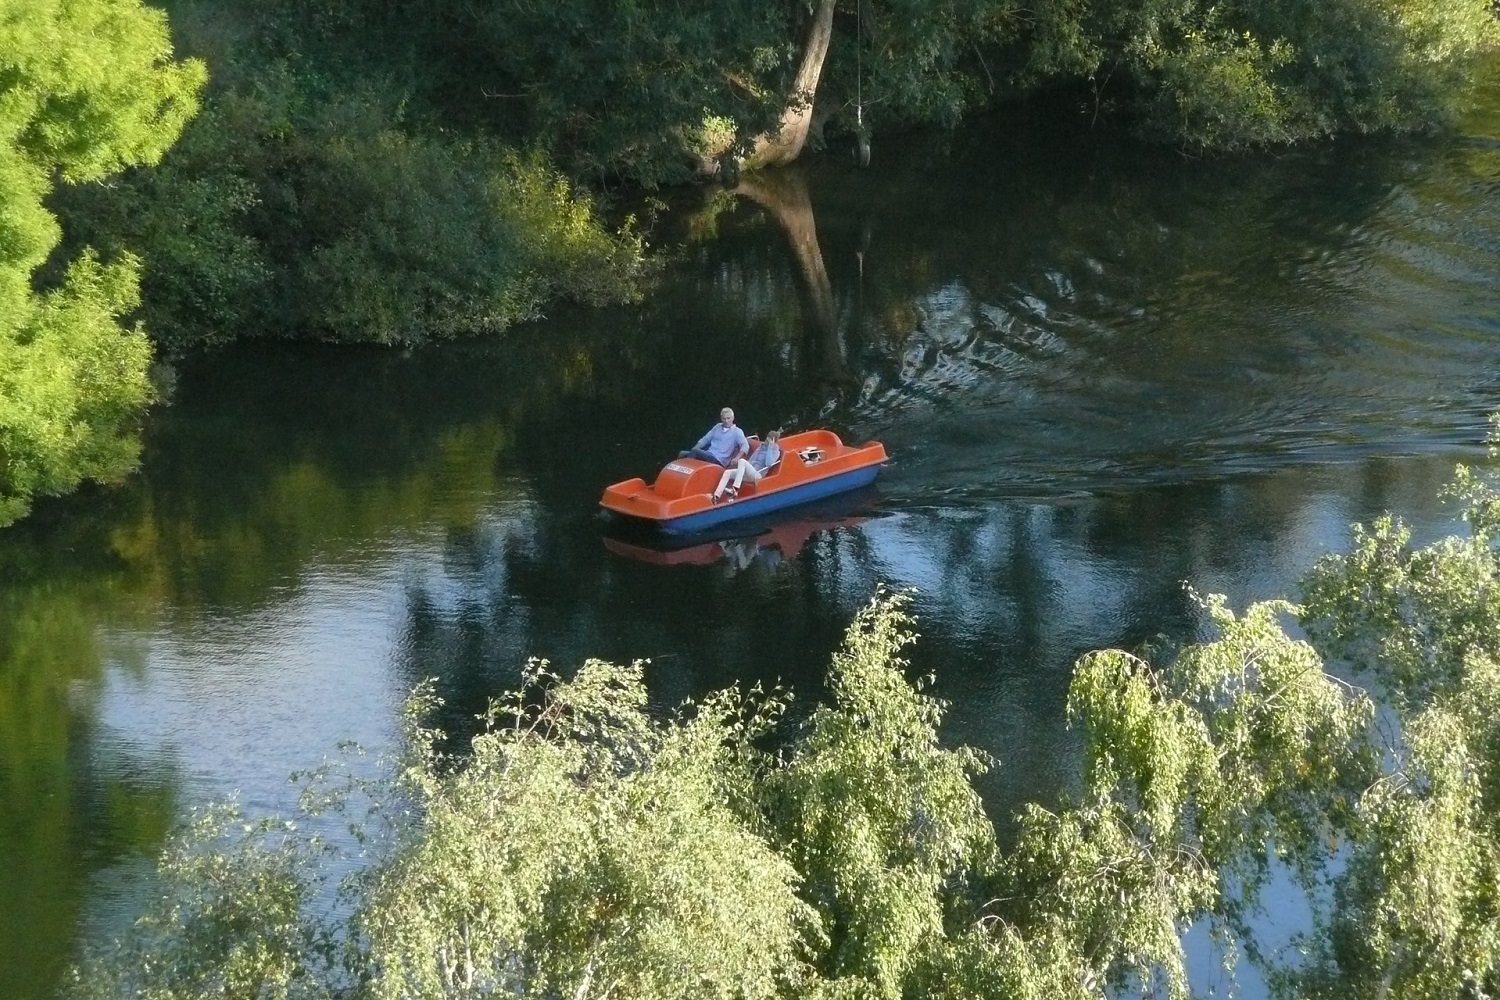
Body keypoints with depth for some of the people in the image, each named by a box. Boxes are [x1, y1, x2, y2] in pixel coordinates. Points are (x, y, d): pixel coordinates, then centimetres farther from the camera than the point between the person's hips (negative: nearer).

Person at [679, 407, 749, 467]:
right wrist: (694, 449, 5)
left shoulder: (737, 432, 4)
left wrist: (737, 458, -29)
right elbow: (705, 440, 23)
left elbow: (745, 446, -10)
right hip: (708, 455, 6)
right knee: (682, 453, -14)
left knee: (695, 452, -30)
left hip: (718, 460, -6)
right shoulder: (717, 427, 22)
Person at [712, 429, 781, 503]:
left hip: (757, 474, -7)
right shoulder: (762, 447, 22)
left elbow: (768, 464, -18)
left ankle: (735, 490, -39)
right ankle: (716, 497, -24)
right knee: (727, 472, -12)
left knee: (742, 461, -31)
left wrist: (770, 447, -14)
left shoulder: (776, 451, 1)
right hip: (748, 473, 7)